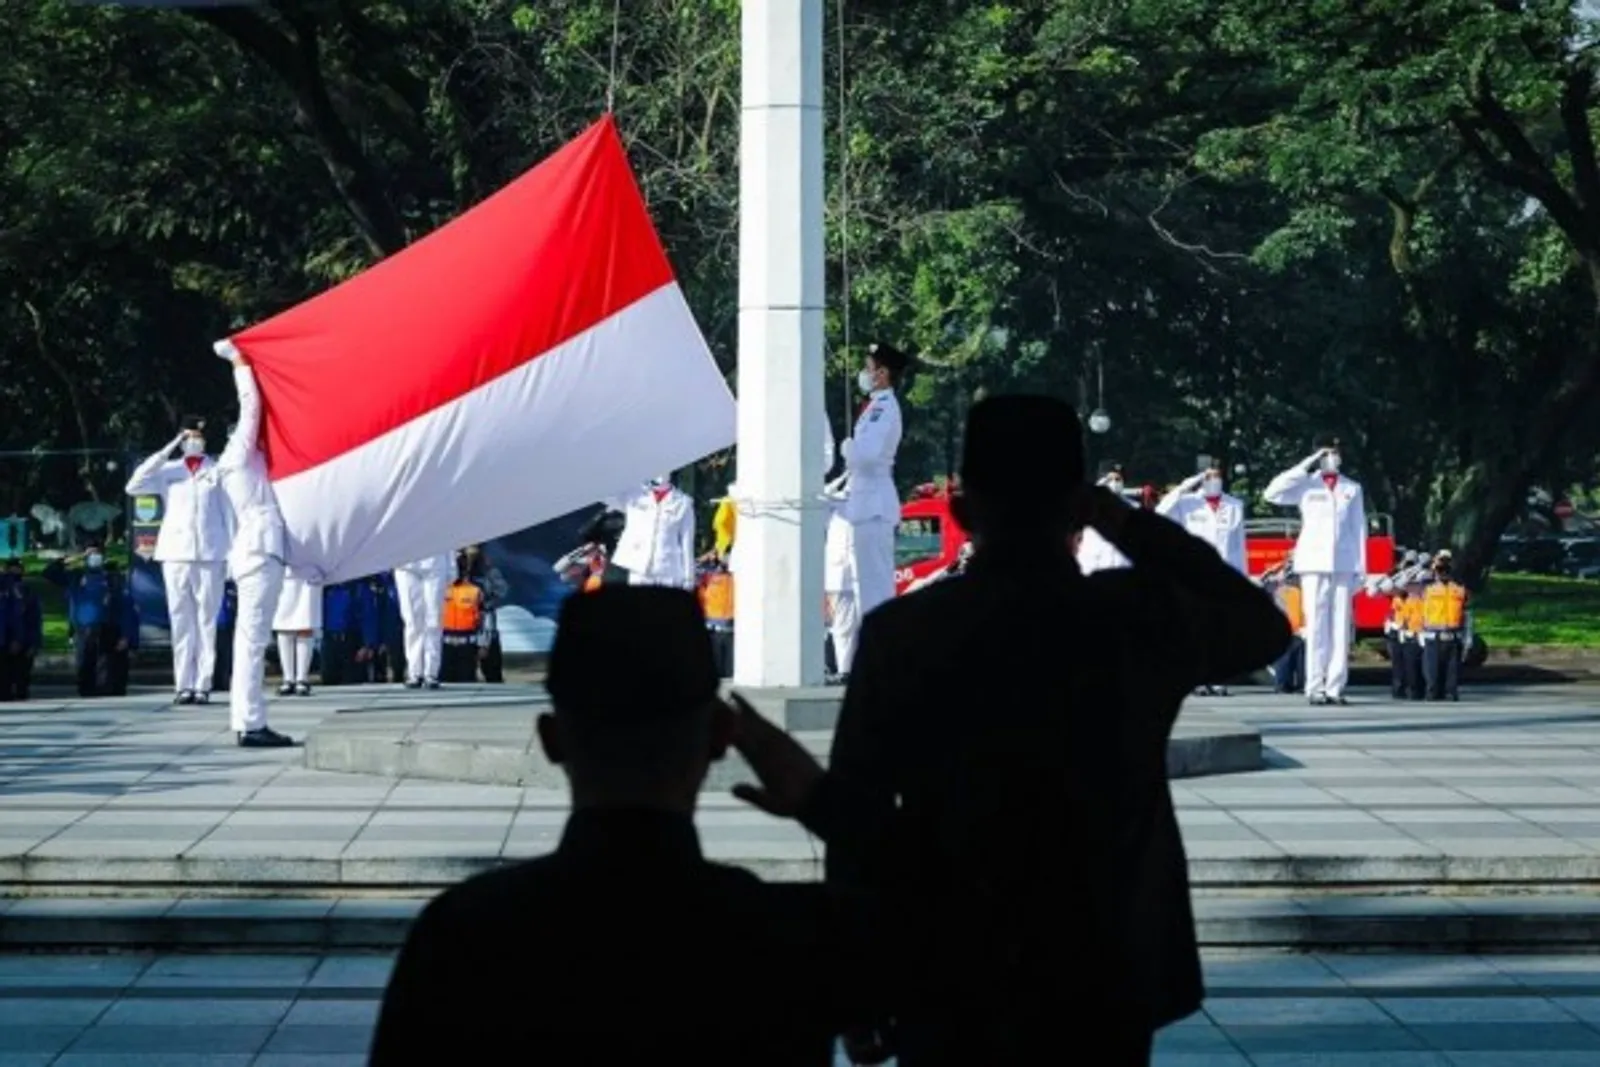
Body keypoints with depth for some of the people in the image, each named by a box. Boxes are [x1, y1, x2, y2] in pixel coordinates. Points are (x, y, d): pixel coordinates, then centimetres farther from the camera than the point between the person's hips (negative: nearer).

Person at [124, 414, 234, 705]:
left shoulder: (218, 471, 9)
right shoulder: (169, 470, 13)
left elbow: (229, 514, 7)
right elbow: (134, 486, -1)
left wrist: (233, 555, -2)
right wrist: (167, 450, -3)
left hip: (210, 555, -1)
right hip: (176, 554, 1)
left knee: (206, 621, -3)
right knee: (181, 621, -1)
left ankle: (203, 685, -3)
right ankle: (184, 685, -1)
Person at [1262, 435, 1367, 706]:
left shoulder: (1352, 489, 14)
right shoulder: (1306, 486, 9)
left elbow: (1359, 530, 12)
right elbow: (1272, 493, -6)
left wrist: (1361, 569, 5)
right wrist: (1305, 467, -5)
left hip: (1344, 565, 2)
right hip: (1314, 564, -2)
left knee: (1341, 627, -2)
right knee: (1316, 626, -7)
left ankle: (1335, 687, -1)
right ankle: (1315, 687, -7)